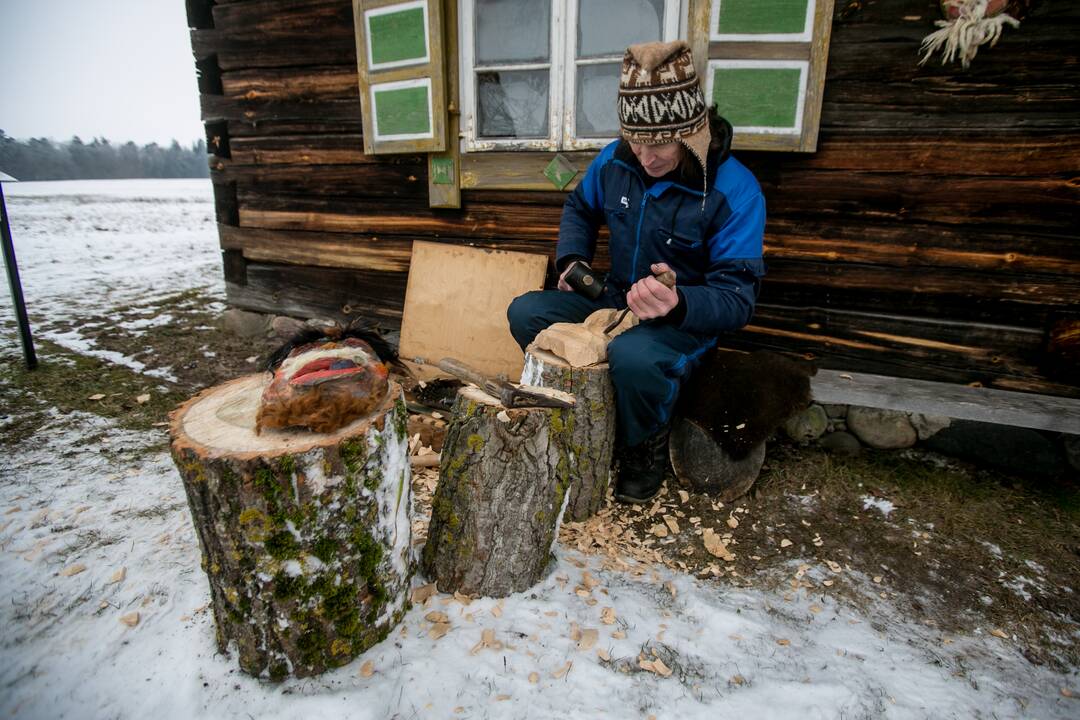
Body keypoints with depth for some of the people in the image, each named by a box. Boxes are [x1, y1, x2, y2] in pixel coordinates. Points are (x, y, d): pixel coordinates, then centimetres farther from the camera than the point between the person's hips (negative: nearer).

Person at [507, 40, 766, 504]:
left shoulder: (734, 191, -21)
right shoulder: (615, 159, -5)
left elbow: (737, 299, -24)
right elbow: (580, 207, 18)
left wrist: (678, 304, -45)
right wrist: (571, 259, -2)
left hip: (687, 321, -5)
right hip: (613, 299, 6)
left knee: (631, 355, -39)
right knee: (525, 313, -14)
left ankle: (645, 447, -5)